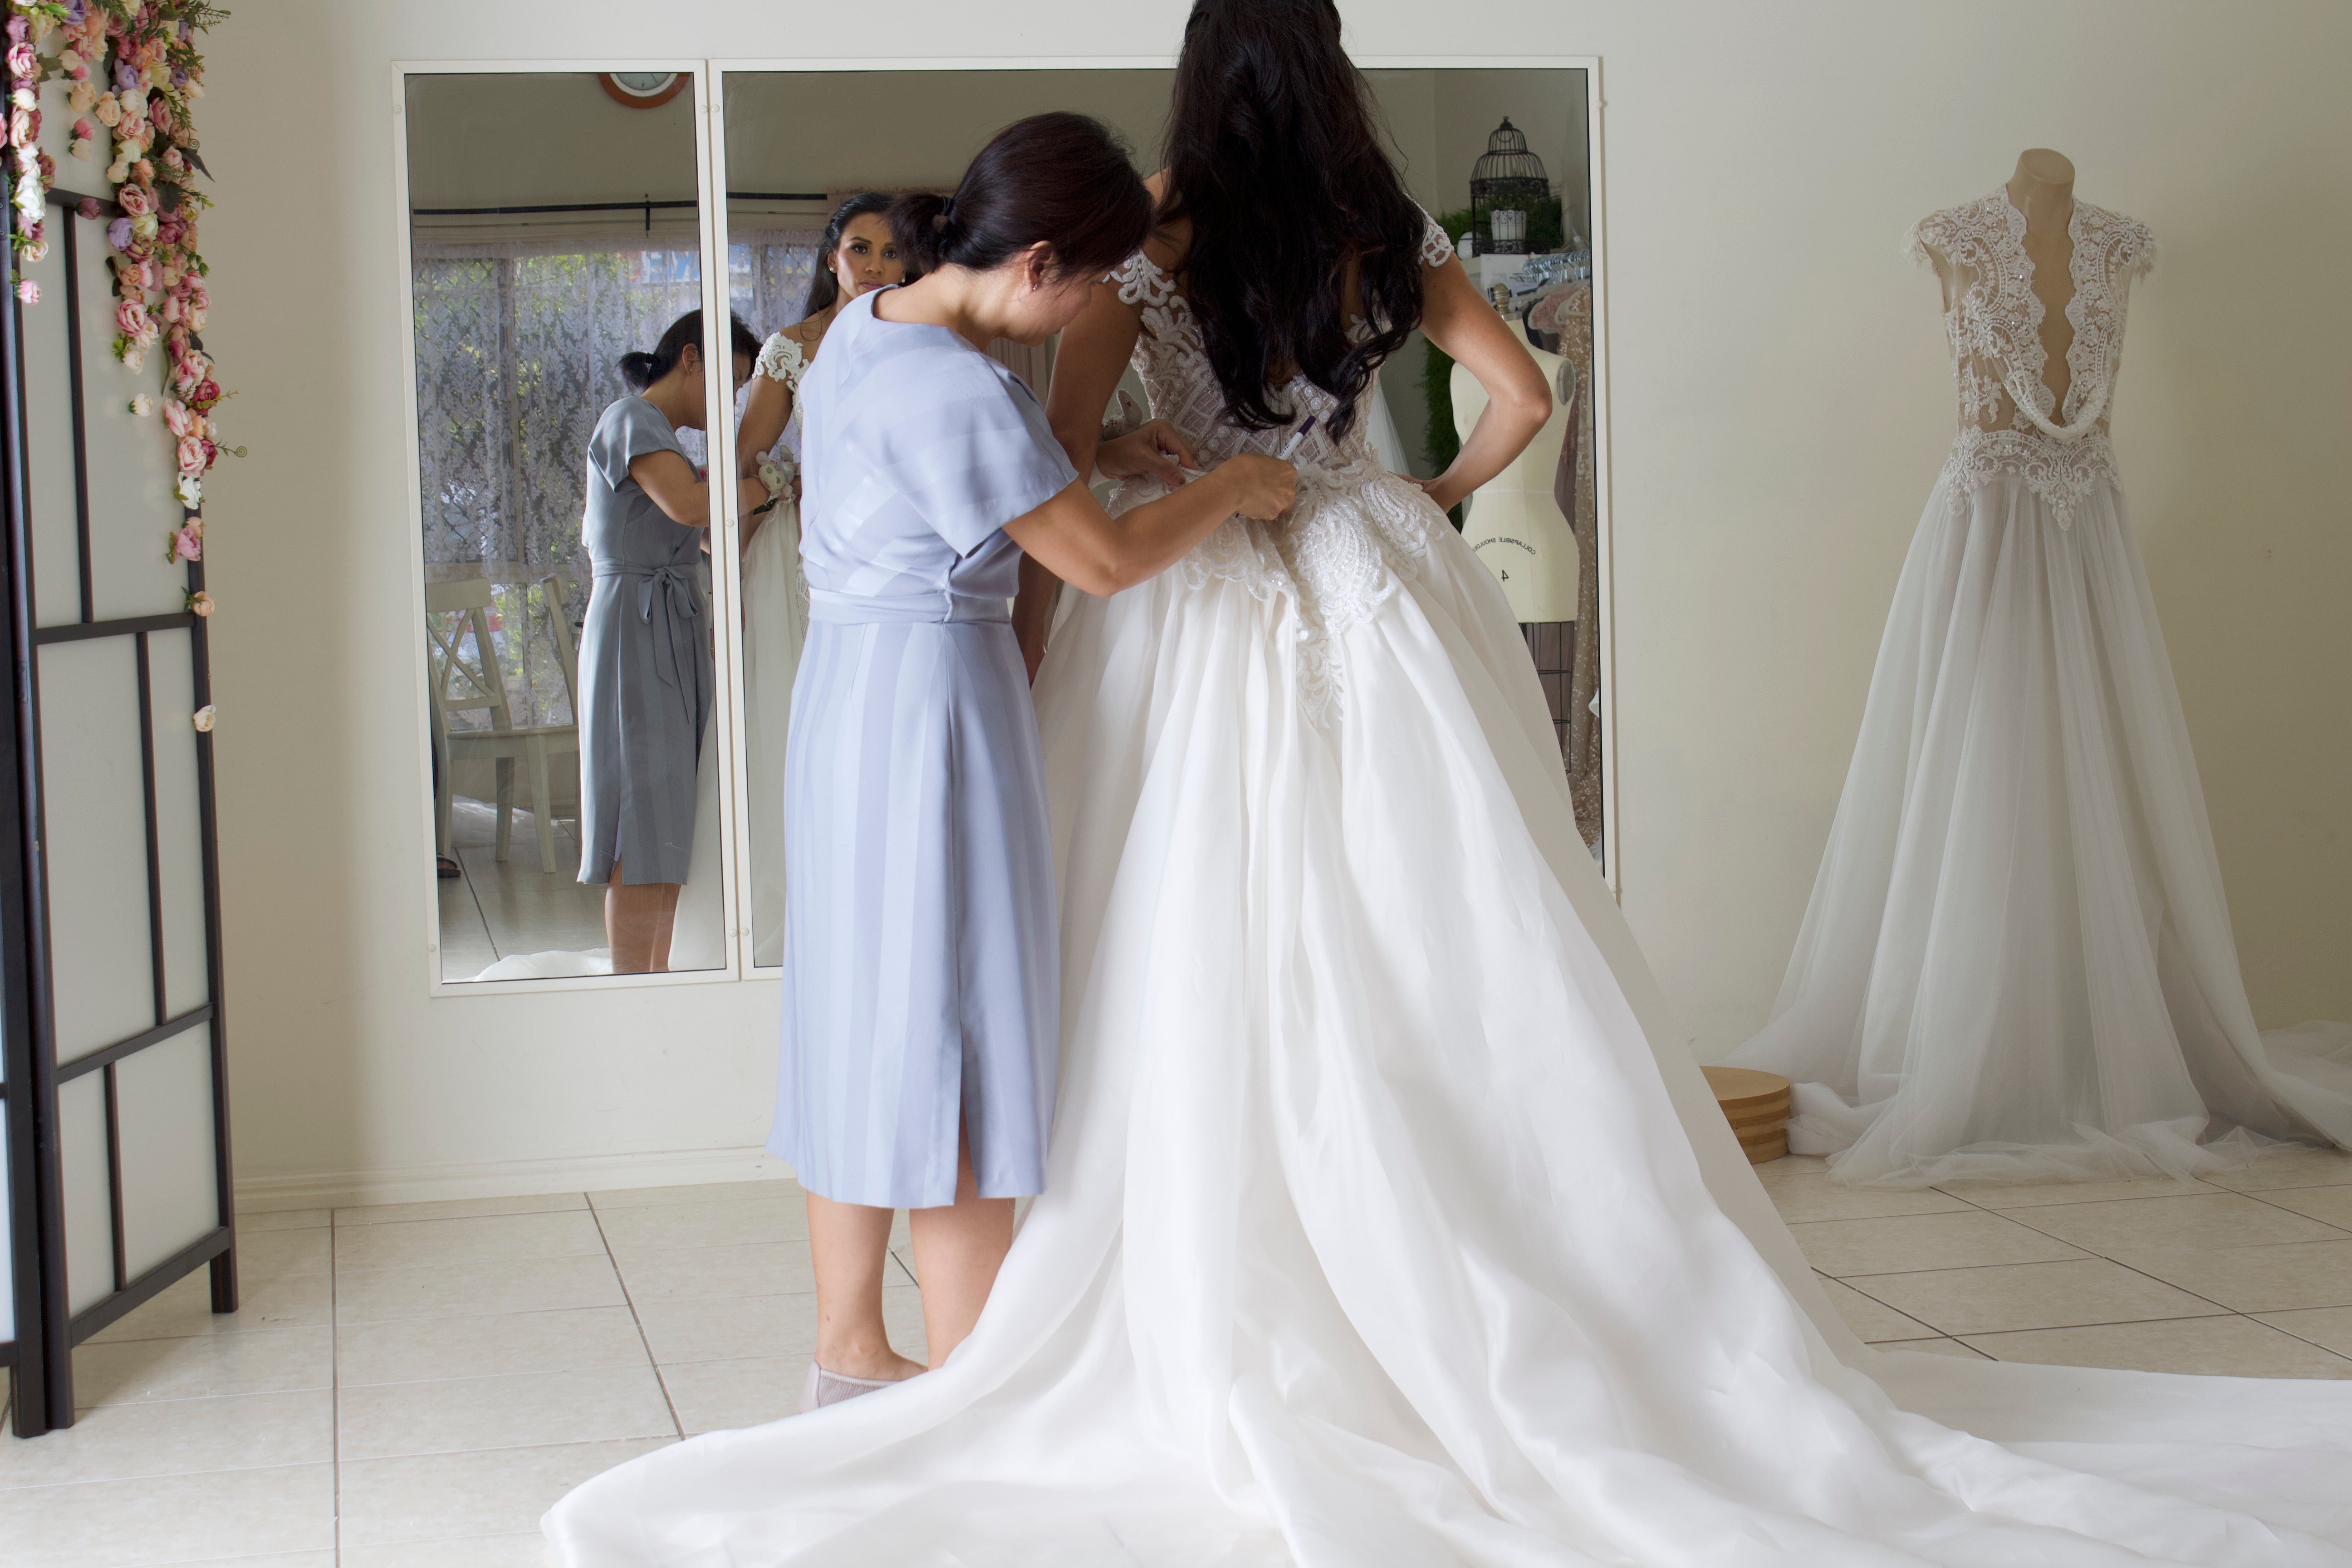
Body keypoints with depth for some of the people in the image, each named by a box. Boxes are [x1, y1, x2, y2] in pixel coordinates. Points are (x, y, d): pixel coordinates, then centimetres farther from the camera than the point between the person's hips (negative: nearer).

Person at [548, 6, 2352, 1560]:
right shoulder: (1394, 236, 3)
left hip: (1199, 615, -2)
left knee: (1221, 978, 1)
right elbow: (1520, 398, 6)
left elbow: (1062, 444, -7)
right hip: (1376, 597, 2)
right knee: (1436, 967, 5)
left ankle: (1240, 1353, 5)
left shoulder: (1153, 247, -4)